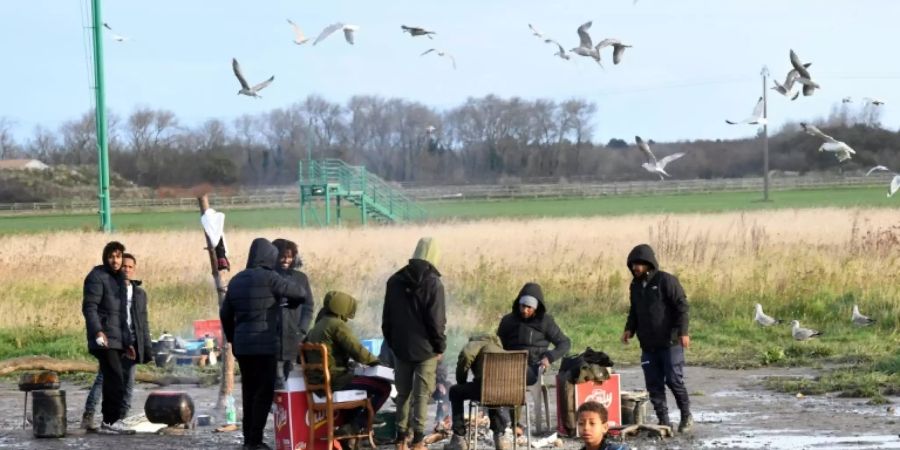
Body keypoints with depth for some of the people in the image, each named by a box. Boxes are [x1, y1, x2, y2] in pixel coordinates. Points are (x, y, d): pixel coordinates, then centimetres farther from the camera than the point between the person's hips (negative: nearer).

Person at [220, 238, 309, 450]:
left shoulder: (237, 280, 13)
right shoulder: (268, 278, -9)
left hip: (242, 345, 7)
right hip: (264, 344, -7)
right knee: (264, 391, -4)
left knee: (248, 391, 12)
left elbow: (225, 314, 18)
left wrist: (232, 337, 26)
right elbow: (300, 292, -6)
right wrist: (293, 301, 16)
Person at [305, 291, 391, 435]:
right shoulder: (337, 325, -9)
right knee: (383, 387, -8)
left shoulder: (316, 327, 18)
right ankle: (354, 427, -8)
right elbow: (358, 351, -16)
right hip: (335, 380, -10)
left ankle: (344, 423, 29)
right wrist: (375, 361, 5)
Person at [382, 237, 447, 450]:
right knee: (421, 395, 0)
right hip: (425, 348, -4)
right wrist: (440, 345, -2)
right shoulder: (433, 283, -13)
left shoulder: (395, 281, 4)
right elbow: (436, 320, -14)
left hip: (400, 347, 4)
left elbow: (386, 318, 8)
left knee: (403, 394, 12)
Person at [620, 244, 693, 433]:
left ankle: (686, 416, 14)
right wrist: (629, 329, 5)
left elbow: (682, 306, -12)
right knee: (654, 384, 3)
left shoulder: (666, 280, -10)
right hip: (648, 345, 7)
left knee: (674, 380, -5)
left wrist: (683, 332, -19)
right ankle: (663, 421, 10)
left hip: (670, 342, -7)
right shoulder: (636, 285, 12)